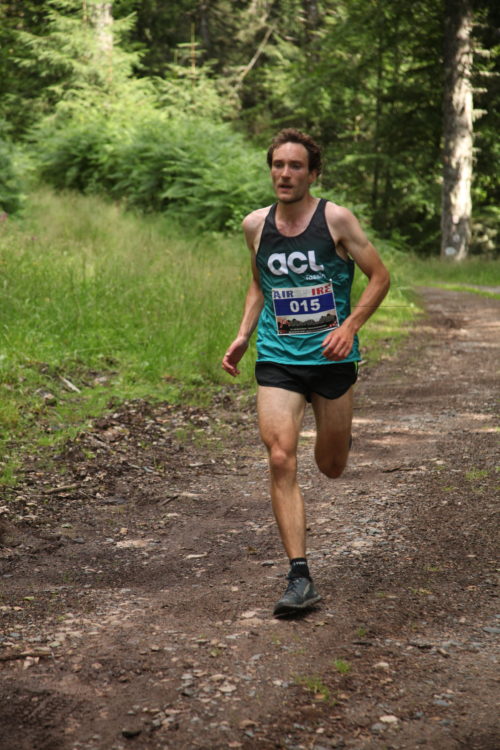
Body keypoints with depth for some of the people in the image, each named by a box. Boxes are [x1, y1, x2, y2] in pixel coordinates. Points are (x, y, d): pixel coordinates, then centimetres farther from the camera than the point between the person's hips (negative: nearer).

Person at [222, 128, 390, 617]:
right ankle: (299, 578, -12)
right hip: (277, 358, 2)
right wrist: (243, 335, 7)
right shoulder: (256, 225, 4)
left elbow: (379, 277, -2)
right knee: (281, 459, -15)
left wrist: (349, 326, -15)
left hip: (331, 357, -1)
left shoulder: (335, 219, -7)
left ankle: (337, 435, 50)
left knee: (330, 467, 10)